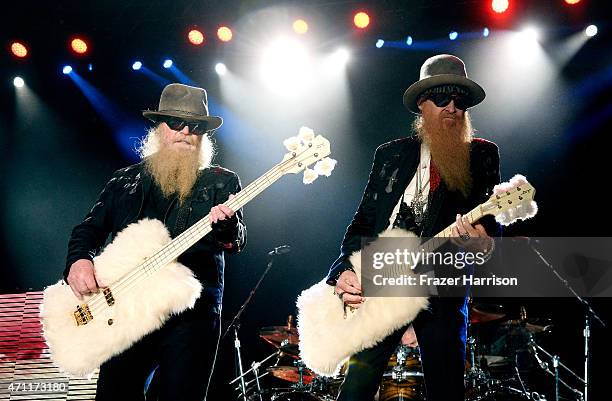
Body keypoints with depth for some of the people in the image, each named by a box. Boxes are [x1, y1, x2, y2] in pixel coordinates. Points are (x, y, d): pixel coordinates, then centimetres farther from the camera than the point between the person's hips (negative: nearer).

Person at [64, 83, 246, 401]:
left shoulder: (221, 181, 6)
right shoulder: (125, 180, 14)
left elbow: (237, 241, -5)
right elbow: (89, 229, 15)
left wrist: (226, 225, -28)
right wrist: (78, 260, -6)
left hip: (192, 315, -2)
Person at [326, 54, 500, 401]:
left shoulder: (482, 154, 8)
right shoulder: (390, 154, 12)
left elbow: (490, 220, 1)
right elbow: (364, 222, 11)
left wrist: (482, 242, -23)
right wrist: (346, 270, -5)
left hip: (443, 290, -1)